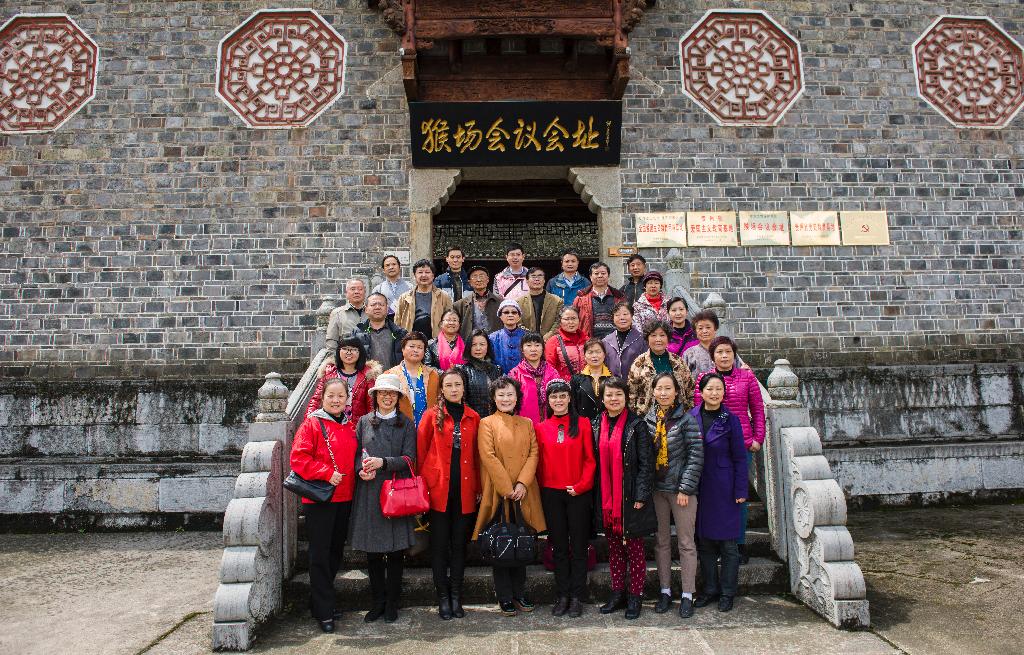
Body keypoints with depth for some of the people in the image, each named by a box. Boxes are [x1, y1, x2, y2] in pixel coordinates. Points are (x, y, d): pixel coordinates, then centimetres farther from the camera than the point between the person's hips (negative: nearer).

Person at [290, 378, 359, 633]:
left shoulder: (350, 426, 11)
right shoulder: (312, 424, -7)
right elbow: (298, 457, -15)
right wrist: (327, 473, -20)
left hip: (344, 499, 6)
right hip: (319, 499, -6)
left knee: (335, 552, 14)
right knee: (320, 555, -1)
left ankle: (320, 601, 30)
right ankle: (324, 612, 8)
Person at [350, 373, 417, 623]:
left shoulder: (406, 424, 6)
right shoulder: (364, 422, 10)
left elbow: (409, 458, -2)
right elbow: (356, 453, 9)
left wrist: (383, 462, -15)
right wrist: (361, 470, -10)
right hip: (369, 492, 1)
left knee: (396, 549, 1)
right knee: (372, 550, 5)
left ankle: (392, 603, 15)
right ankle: (378, 600, 19)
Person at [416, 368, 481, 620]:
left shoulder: (473, 418, 8)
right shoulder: (432, 415, 1)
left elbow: (476, 455, 9)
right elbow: (421, 451, 1)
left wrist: (478, 487, 5)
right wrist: (422, 484, -3)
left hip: (465, 490, 2)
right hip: (438, 488, -2)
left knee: (459, 543, 8)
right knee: (439, 544, 4)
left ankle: (456, 596, 18)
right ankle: (443, 597, 14)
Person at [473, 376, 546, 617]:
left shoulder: (527, 424, 12)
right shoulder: (487, 424, 0)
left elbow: (533, 454, 4)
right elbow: (488, 457, -9)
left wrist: (522, 484, -11)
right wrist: (507, 489, -15)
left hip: (523, 494, 4)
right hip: (498, 494, -4)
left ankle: (520, 593, 22)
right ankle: (504, 597, 13)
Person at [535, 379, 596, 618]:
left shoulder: (582, 423, -1)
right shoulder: (541, 428, 6)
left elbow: (590, 459, -3)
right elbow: (540, 463, 8)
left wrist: (580, 485, -11)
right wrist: (542, 489, 0)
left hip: (579, 493, -2)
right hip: (551, 494, 2)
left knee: (578, 546, 5)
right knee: (559, 547, 9)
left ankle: (577, 597, 14)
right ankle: (562, 596, 19)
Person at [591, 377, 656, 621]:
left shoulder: (636, 425, -6)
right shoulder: (596, 426, 7)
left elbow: (646, 463, -8)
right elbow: (594, 462, 10)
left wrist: (641, 496, -13)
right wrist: (597, 497, 6)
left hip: (630, 498, -4)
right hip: (606, 499, 4)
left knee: (634, 548, 5)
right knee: (614, 548, 13)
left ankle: (635, 597, 16)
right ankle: (617, 593, 24)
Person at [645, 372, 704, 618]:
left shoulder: (686, 419, -8)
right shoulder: (649, 419, 4)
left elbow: (696, 456, -10)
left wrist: (685, 488, -14)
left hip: (682, 489, -4)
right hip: (656, 489, 4)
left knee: (685, 542, 4)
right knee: (661, 541, 11)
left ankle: (687, 594, 14)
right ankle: (665, 591, 22)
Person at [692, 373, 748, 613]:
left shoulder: (730, 420, -5)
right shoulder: (692, 417, 1)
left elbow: (740, 458, -3)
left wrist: (740, 491, -8)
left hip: (724, 489, -3)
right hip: (699, 489, 3)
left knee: (727, 543, 5)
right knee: (704, 541, 11)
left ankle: (727, 593, 17)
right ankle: (710, 589, 24)